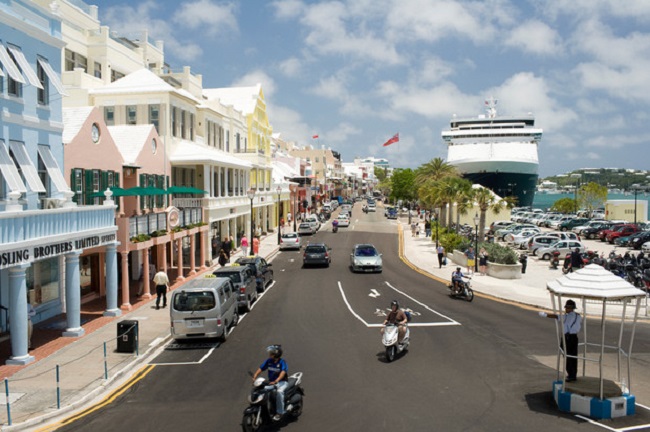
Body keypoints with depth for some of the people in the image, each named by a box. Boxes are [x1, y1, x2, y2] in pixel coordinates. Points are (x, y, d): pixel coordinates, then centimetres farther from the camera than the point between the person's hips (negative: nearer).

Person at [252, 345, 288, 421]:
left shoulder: (282, 362, -15)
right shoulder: (268, 361, 1)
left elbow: (283, 372, -30)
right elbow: (260, 369, -2)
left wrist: (275, 381, -44)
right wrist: (254, 377, -20)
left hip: (282, 382, -6)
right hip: (271, 382, 6)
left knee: (279, 392, -35)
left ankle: (279, 413, -24)